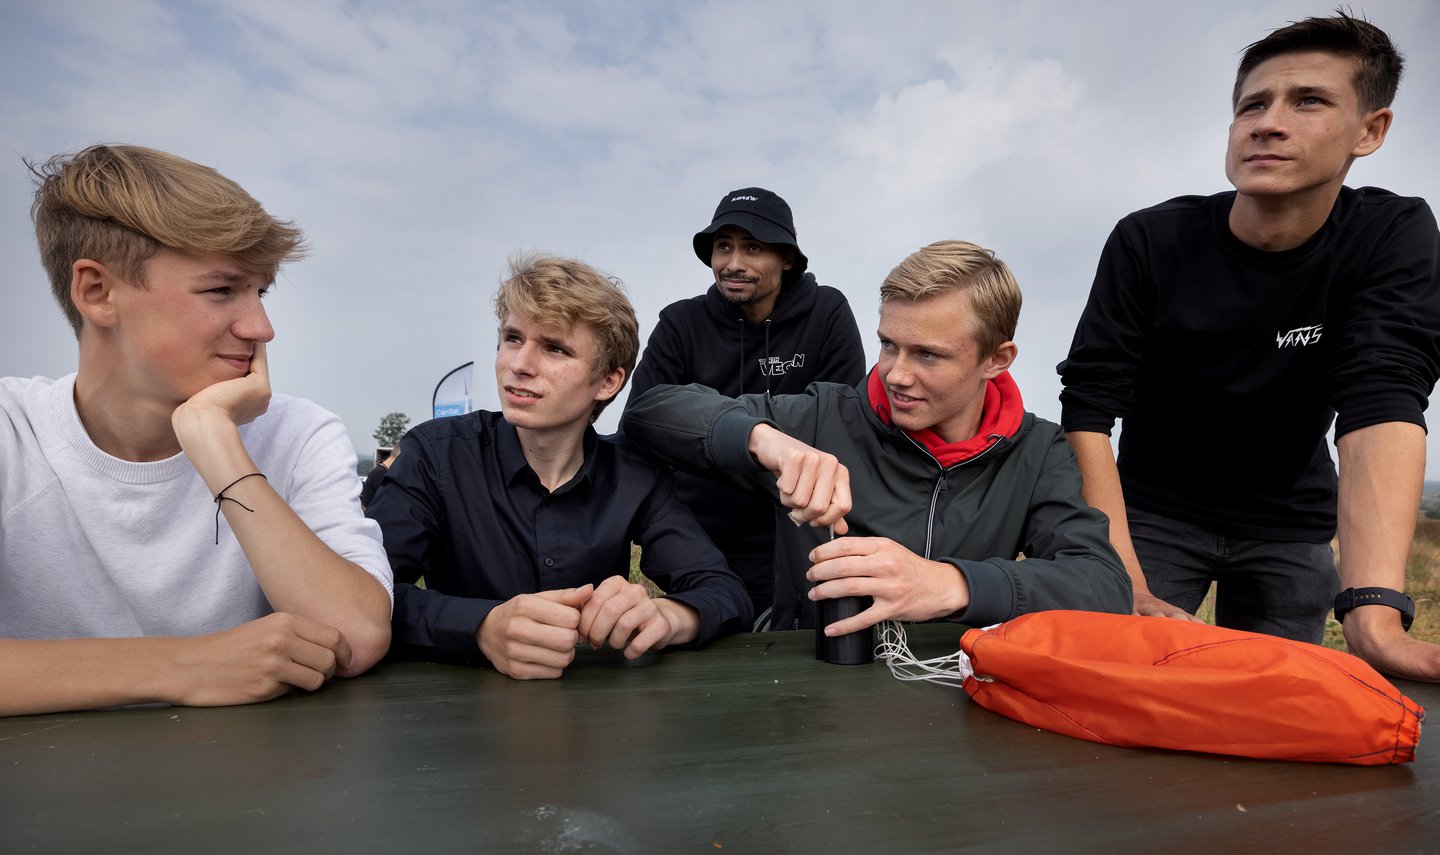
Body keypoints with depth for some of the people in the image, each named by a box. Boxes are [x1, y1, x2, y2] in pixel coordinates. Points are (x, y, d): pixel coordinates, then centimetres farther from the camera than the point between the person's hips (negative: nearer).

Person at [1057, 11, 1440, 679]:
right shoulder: (1149, 242, -16)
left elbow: (1381, 405, -26)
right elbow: (1088, 411, -21)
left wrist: (1373, 615, -40)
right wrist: (1126, 588, -30)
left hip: (1290, 524, 2)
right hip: (1152, 511, -1)